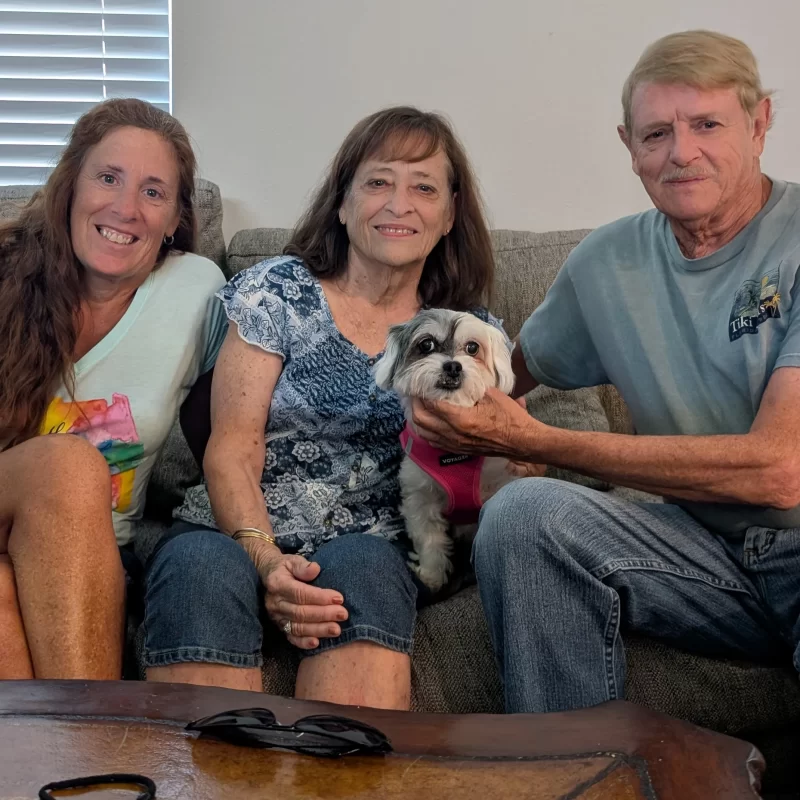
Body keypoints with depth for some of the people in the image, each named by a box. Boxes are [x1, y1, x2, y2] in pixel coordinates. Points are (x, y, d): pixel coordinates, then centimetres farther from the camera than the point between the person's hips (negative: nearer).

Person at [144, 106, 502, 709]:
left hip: (370, 548, 1)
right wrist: (266, 559, -20)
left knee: (359, 568, -35)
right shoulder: (277, 290, 6)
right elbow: (231, 449, -3)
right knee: (202, 569, -35)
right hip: (236, 532, 0)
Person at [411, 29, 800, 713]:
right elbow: (516, 371, 26)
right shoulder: (608, 261, 8)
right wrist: (455, 402, 0)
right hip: (705, 548, 5)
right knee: (523, 512, -21)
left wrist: (530, 441, -16)